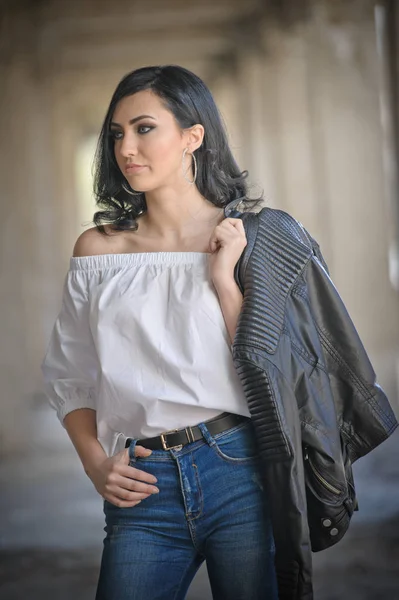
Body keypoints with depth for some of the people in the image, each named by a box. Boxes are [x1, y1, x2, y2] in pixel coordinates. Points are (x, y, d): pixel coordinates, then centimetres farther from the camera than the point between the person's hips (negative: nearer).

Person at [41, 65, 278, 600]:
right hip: (142, 488, 1)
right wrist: (97, 465, 1)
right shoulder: (98, 249, 5)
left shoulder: (248, 237, 2)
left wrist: (224, 279, -11)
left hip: (239, 472, -1)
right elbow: (66, 375, 13)